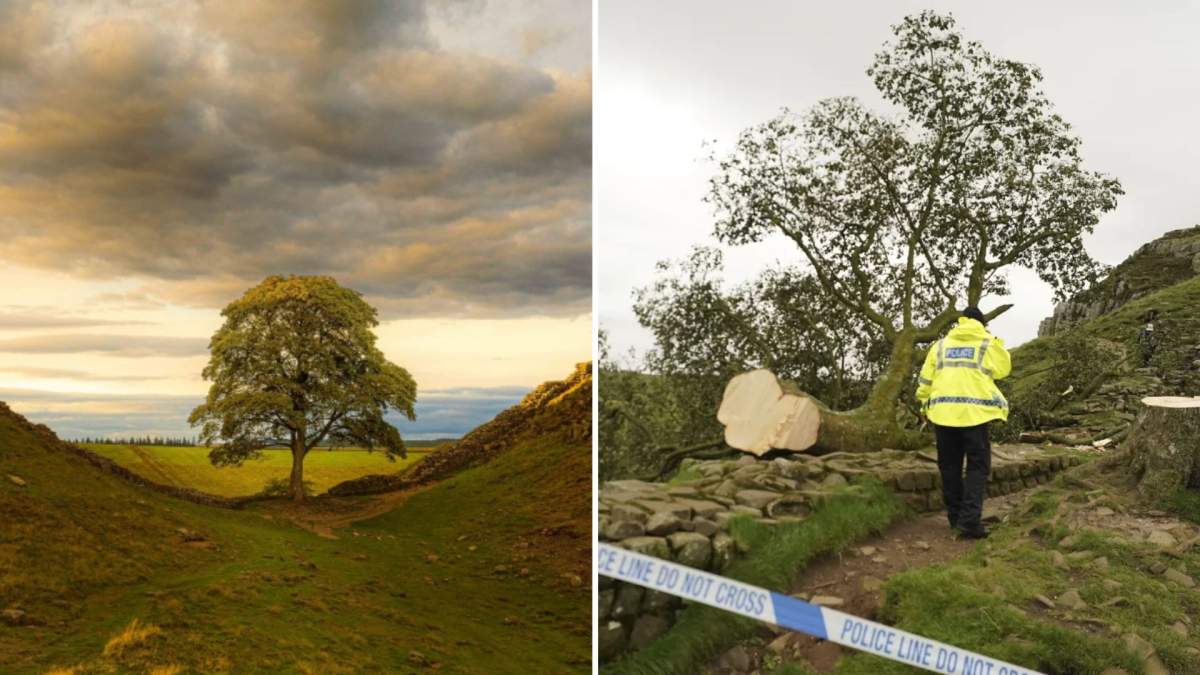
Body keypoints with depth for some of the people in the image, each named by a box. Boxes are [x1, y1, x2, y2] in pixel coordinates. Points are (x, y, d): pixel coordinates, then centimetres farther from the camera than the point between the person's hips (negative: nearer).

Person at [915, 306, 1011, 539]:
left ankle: (955, 517, 19)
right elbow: (1003, 369, 17)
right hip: (974, 411, -3)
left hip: (943, 411, 3)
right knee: (977, 466, 2)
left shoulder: (940, 344, 13)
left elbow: (925, 379, 10)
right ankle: (969, 520, -11)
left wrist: (925, 404, 20)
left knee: (950, 466, 12)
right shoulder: (988, 343, 4)